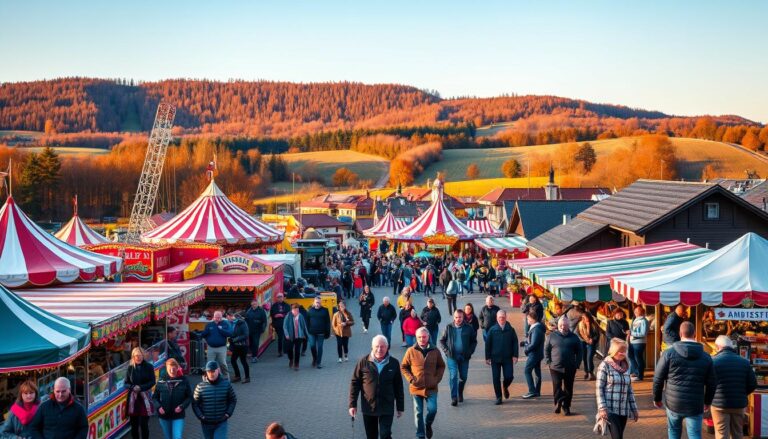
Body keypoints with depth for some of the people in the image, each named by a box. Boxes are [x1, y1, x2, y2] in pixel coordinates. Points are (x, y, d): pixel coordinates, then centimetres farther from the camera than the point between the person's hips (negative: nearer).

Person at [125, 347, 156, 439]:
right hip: (133, 397, 2)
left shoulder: (149, 367, 1)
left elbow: (152, 382, -2)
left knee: (144, 424, -4)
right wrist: (133, 387, -15)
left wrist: (141, 387, -16)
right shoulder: (130, 368, 5)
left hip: (145, 397, -2)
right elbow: (126, 383, 7)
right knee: (134, 424, 4)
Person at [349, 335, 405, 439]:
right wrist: (352, 404, -4)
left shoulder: (394, 363, -3)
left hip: (387, 408, -1)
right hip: (368, 407, 1)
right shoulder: (363, 362, -6)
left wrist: (400, 407, 6)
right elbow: (355, 383, -1)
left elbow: (398, 386, 4)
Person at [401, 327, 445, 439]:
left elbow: (441, 366, 11)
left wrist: (437, 378, -2)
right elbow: (403, 367, 4)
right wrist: (411, 379, -7)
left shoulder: (435, 351, -1)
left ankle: (428, 424, 27)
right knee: (418, 413, 6)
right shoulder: (411, 351, -5)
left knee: (432, 410, -6)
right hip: (416, 388, 0)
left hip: (431, 388, 1)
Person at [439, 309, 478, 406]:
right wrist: (446, 351, -5)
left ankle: (460, 394, 33)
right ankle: (454, 397, -9)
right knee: (453, 376, -10)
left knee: (463, 377, 10)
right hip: (452, 356, -1)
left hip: (464, 357, 1)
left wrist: (470, 352, -3)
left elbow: (474, 341, 10)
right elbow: (442, 340, 8)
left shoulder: (468, 328, 1)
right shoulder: (448, 327, 1)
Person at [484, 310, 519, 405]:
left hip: (507, 358, 0)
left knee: (509, 376, -4)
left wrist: (515, 355, -6)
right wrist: (487, 357, 0)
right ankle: (498, 397, 14)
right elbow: (487, 344, 2)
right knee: (496, 378, 2)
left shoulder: (510, 330, 1)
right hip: (495, 358, 0)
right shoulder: (492, 330, -1)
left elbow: (515, 343, 3)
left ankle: (505, 387, 30)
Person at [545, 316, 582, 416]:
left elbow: (579, 351, 7)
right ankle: (558, 402, 9)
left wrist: (576, 364, -1)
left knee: (568, 388, 5)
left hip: (570, 368, 1)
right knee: (556, 387, -7)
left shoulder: (573, 337, 4)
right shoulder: (552, 336, 4)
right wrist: (548, 362, -2)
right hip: (555, 367, -1)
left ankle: (566, 407, 15)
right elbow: (546, 349, 7)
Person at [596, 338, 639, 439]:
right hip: (610, 410, -6)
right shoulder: (605, 366, -5)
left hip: (623, 410, 6)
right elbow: (599, 388, -8)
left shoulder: (625, 367, 12)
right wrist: (602, 408, -15)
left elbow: (629, 390, 16)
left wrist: (634, 409, 14)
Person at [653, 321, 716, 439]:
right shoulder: (706, 357, 2)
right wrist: (707, 401, 21)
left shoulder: (669, 353, -5)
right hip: (695, 406, 0)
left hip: (673, 403, 0)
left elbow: (658, 378, -4)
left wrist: (657, 398, 9)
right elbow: (712, 383, 6)